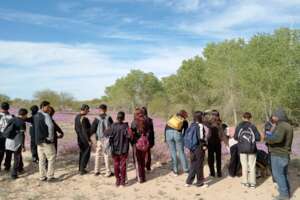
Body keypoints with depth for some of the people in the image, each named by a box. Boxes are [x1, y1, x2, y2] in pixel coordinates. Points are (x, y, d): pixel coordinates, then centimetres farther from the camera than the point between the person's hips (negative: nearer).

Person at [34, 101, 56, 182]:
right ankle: (50, 176, 4)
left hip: (38, 141, 8)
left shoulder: (35, 116, 12)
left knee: (41, 159, 12)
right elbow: (51, 126, -24)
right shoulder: (45, 115, -15)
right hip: (46, 141, -8)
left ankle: (42, 177, 18)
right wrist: (51, 138, -14)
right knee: (51, 158, 2)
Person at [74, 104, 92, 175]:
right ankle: (82, 169, 9)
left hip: (79, 138, 9)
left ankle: (80, 168, 27)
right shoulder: (84, 119, -24)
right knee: (86, 154, 5)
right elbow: (85, 131, -25)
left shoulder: (77, 117, 4)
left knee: (82, 153, 19)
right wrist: (89, 140, -19)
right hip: (85, 139, -9)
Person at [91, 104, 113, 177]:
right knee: (106, 155, 6)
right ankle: (108, 172, 9)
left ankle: (96, 171, 23)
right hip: (107, 139, 0)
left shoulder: (97, 119, -8)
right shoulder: (109, 118, -8)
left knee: (98, 155, 16)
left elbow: (92, 130, -5)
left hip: (99, 139, 1)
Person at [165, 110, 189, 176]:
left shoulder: (173, 117, 22)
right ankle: (185, 169, 23)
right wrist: (183, 140, 18)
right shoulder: (185, 122, 16)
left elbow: (166, 127, 14)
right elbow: (185, 132, 9)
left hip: (169, 133, 2)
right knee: (181, 152, 14)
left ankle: (175, 171, 18)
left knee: (173, 152, 12)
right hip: (178, 134, -2)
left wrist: (165, 137, 15)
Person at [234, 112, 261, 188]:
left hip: (242, 148, 1)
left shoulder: (239, 126, -5)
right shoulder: (252, 126, -9)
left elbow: (235, 137, 0)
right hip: (251, 148, -1)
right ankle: (252, 183, 14)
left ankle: (245, 182, 18)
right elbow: (258, 138, -7)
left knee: (244, 165, 12)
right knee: (252, 166, 9)